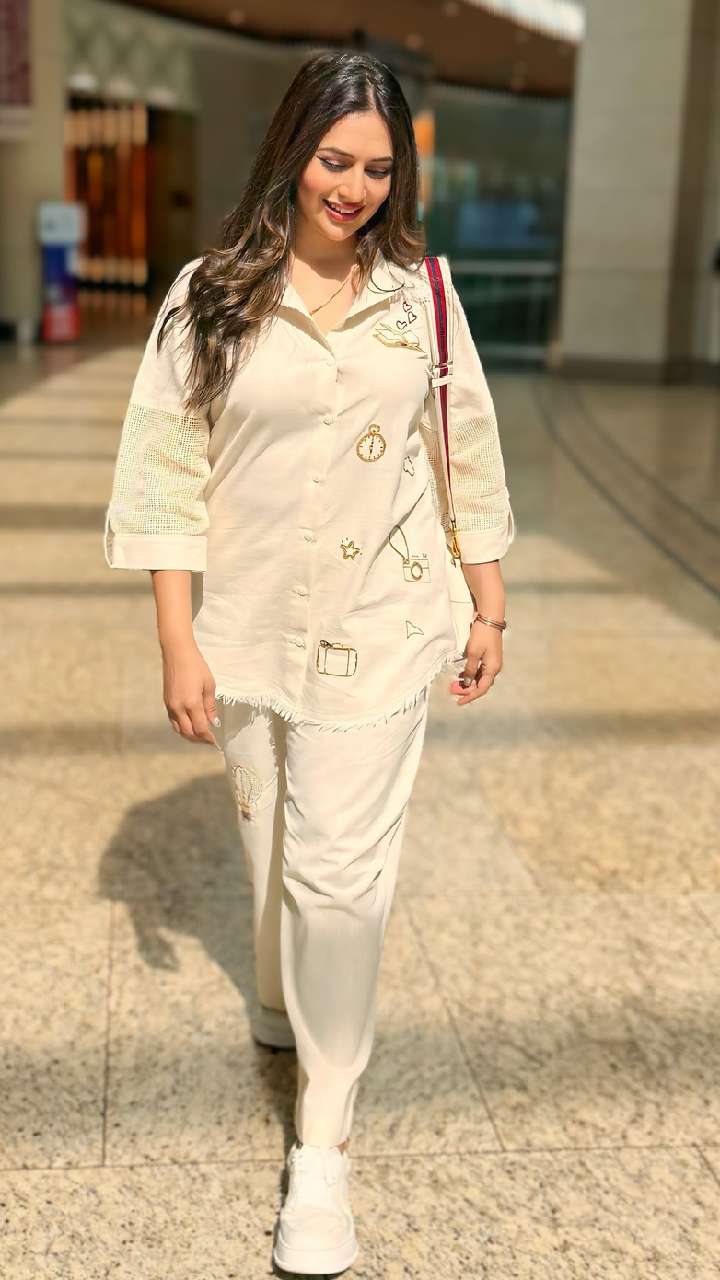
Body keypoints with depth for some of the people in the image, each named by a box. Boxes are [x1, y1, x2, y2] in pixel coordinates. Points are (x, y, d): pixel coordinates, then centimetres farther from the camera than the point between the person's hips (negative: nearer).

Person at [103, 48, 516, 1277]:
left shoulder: (418, 286, -1)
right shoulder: (210, 296, -5)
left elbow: (467, 449, 6)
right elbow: (168, 474, -4)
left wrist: (490, 609, 7)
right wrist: (178, 643, -7)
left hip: (375, 629, -1)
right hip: (249, 625, 1)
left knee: (339, 871, -4)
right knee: (270, 846, 18)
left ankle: (324, 1141, 11)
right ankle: (284, 1003, 49)